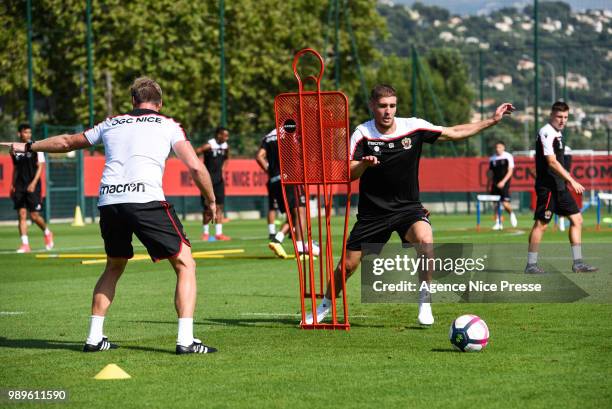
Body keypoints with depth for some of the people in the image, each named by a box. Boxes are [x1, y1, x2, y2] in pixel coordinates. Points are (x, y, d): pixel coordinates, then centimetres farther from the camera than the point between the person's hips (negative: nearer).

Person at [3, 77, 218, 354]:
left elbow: (66, 142, 38)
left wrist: (27, 147, 53)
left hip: (108, 201, 4)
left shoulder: (111, 124, 26)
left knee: (114, 267, 27)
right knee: (185, 264, 6)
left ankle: (94, 337, 23)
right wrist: (211, 202, 18)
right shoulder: (168, 125, 16)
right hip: (146, 197, -4)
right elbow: (195, 167, 4)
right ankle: (185, 340, -6)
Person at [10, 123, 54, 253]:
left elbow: (40, 167, -5)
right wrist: (13, 186, 13)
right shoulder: (15, 150, 9)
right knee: (21, 215, -3)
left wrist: (33, 183, -16)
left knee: (34, 216, -3)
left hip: (33, 186, -3)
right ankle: (25, 244, -2)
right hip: (19, 187, 3)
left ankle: (47, 233, 25)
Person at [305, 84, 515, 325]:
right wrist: (363, 164, -35)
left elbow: (454, 133, 3)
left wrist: (492, 120, 0)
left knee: (425, 241, -31)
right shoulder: (362, 134, -9)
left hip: (408, 207, 0)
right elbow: (348, 175, -13)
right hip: (372, 212, 0)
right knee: (347, 265, 2)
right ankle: (325, 307, 30)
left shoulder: (414, 127, -7)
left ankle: (425, 304, -17)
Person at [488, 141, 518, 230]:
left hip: (504, 183, -4)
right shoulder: (492, 159, 9)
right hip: (495, 184, 4)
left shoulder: (508, 157, -3)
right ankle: (498, 223, 10)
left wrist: (503, 182, -16)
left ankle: (511, 214, 18)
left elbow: (510, 171, -6)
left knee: (505, 204, -13)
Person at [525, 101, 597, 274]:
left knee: (576, 219, 6)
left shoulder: (557, 133, 16)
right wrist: (572, 181, -23)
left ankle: (577, 263, 8)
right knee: (541, 223, -6)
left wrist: (567, 181, 21)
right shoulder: (546, 133, -14)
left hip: (559, 187, 10)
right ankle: (531, 265, 1)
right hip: (547, 186, -10)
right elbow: (552, 162, -21)